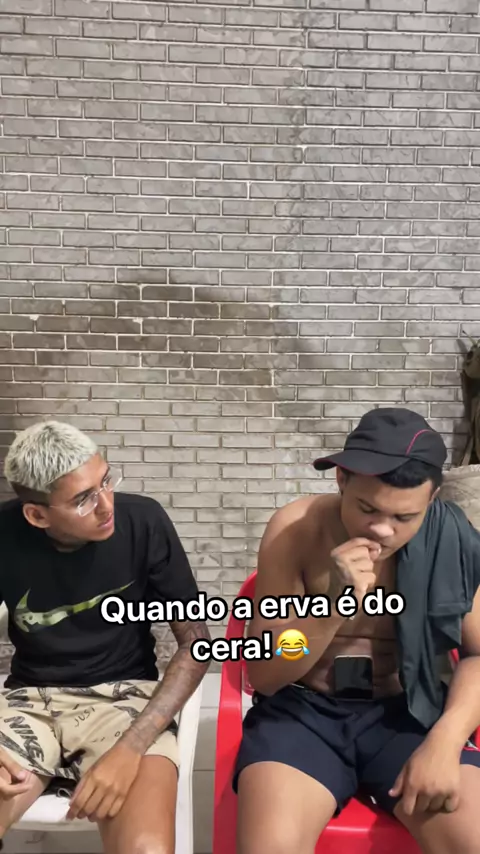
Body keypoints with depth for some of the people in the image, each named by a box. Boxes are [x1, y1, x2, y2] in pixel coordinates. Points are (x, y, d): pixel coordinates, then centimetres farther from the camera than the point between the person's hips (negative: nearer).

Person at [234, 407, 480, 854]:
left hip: (407, 713, 2)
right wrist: (333, 605, -27)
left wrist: (444, 742, -16)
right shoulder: (294, 529, -12)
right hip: (301, 711, -1)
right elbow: (262, 676, -10)